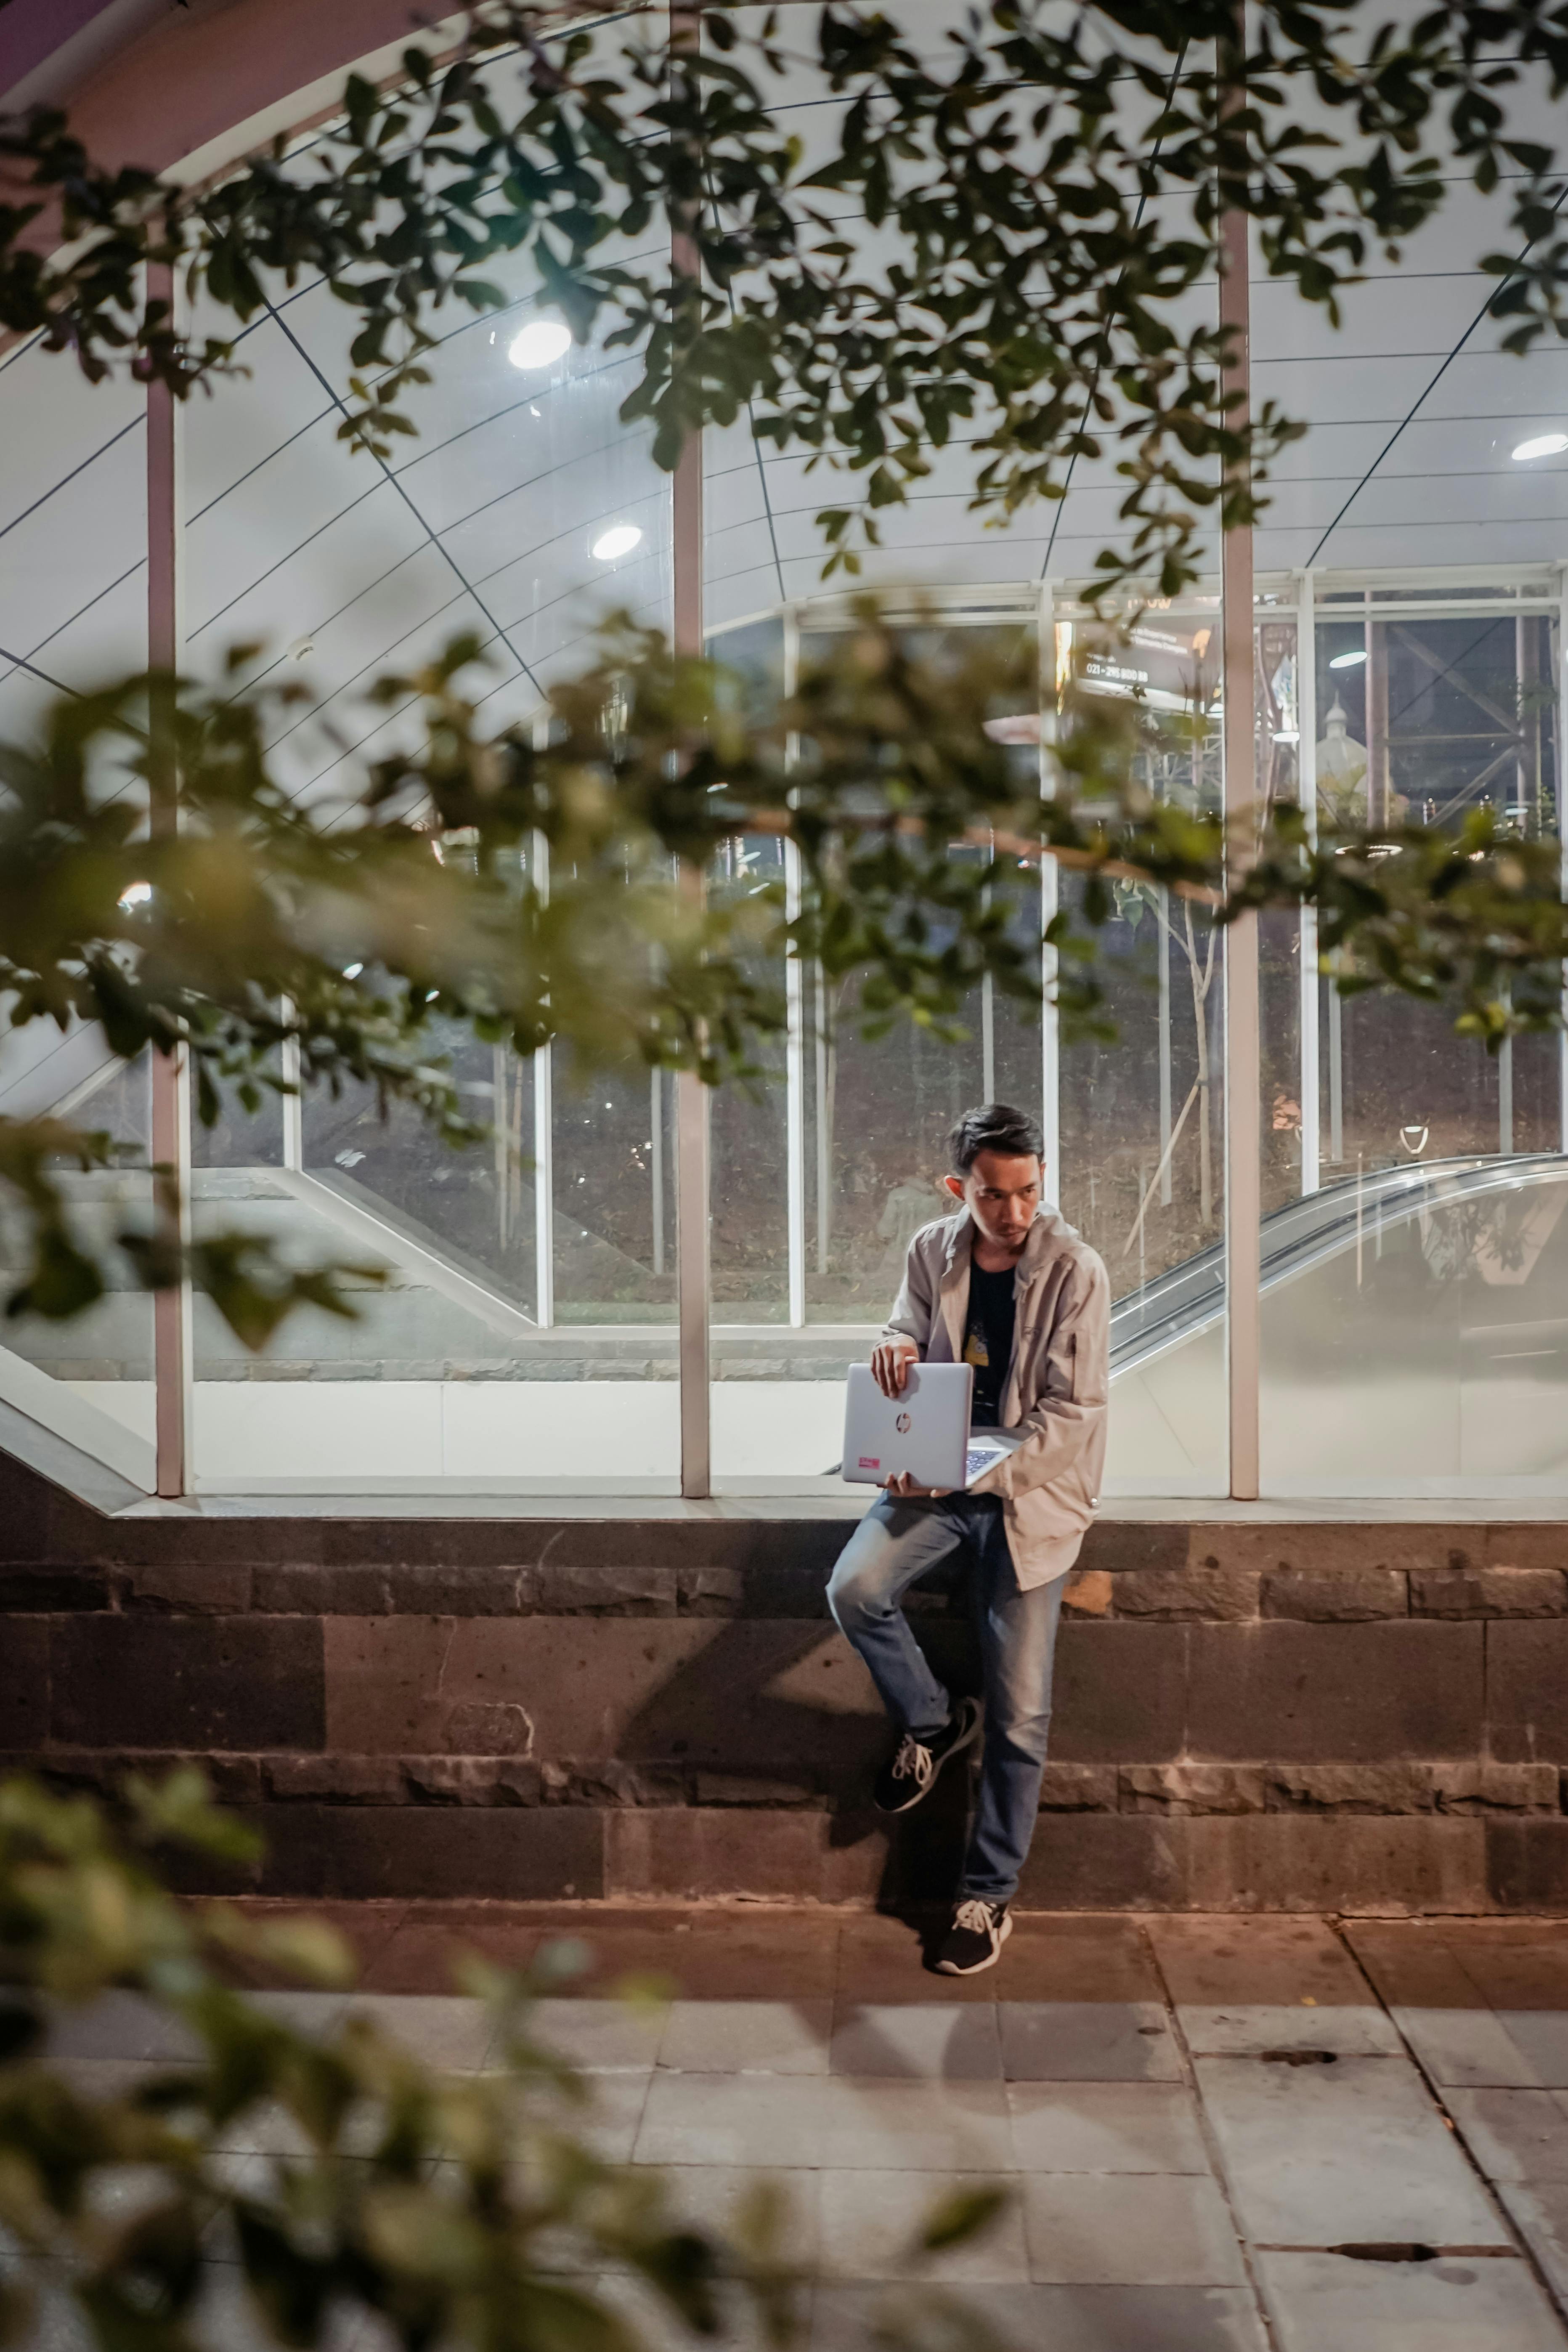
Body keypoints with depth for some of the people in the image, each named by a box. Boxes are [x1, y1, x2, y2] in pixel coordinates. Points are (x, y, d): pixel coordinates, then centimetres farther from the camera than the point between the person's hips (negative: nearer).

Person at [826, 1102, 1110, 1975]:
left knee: (1019, 1709, -4)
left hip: (1032, 1488, -3)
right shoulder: (932, 1251, 1)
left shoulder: (1076, 1272, -12)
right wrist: (896, 1348, -13)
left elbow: (1071, 1412, -13)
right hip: (938, 1475, 4)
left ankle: (989, 1897, 13)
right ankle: (934, 1720, 7)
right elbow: (908, 1337, 14)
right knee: (855, 1590, -23)